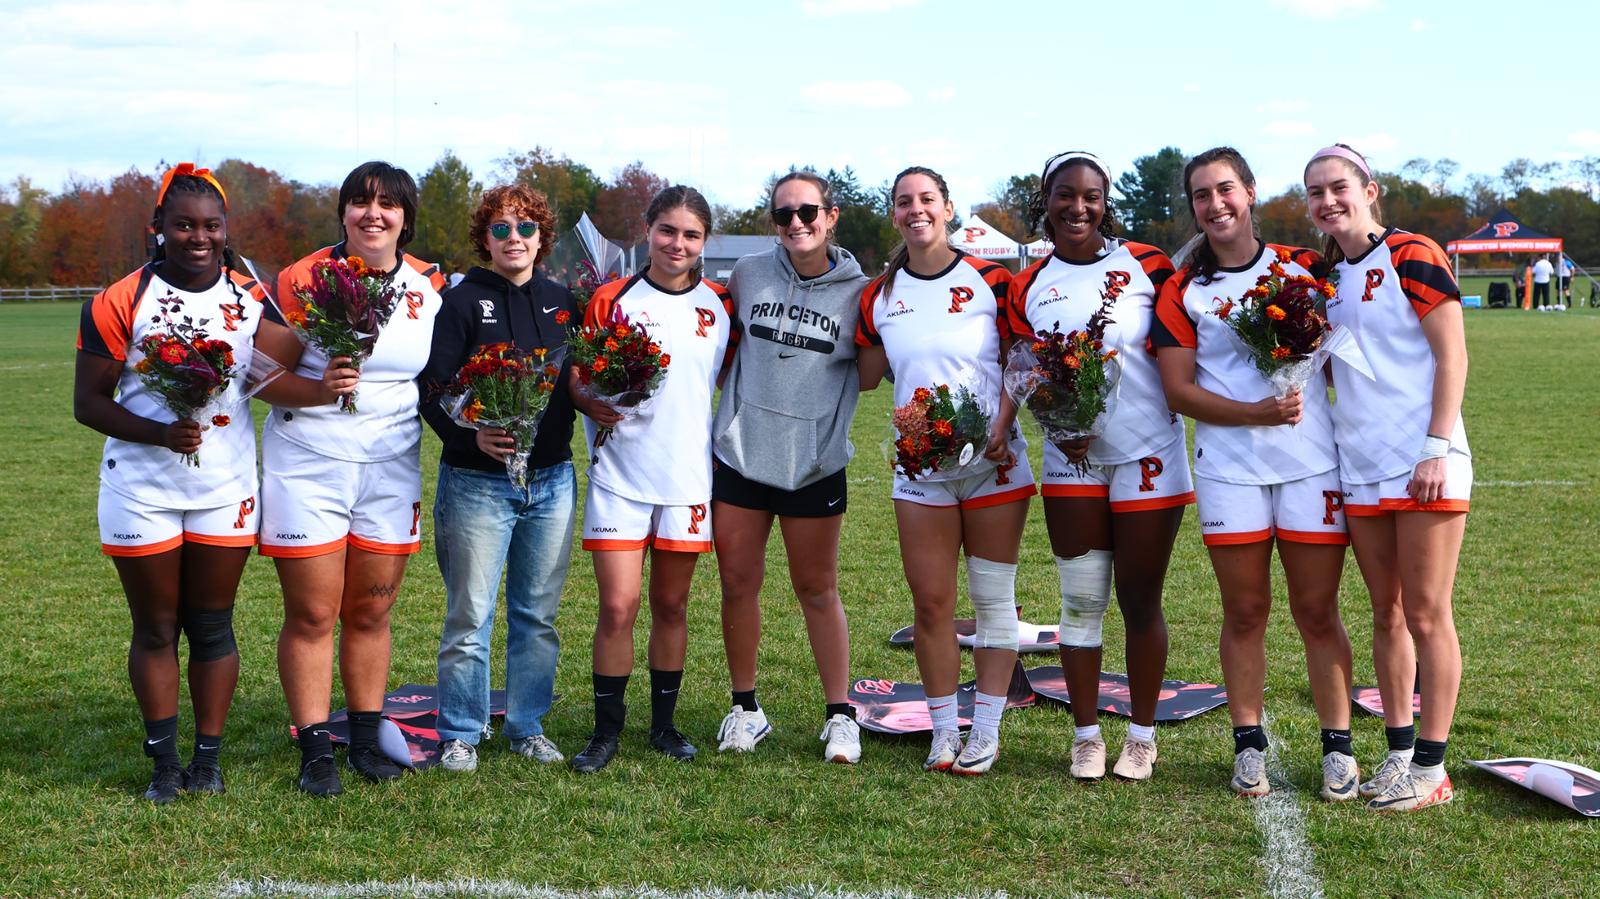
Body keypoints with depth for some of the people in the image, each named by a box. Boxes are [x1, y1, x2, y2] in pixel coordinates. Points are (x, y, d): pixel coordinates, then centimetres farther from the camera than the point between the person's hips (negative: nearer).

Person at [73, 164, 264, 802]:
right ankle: (164, 761, 17)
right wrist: (158, 432, -22)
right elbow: (88, 402, -7)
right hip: (141, 490, -2)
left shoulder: (252, 299, 2)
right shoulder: (119, 304, -8)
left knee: (213, 626, 8)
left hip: (225, 487, 2)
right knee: (155, 628, 7)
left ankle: (208, 758, 17)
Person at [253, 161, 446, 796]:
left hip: (392, 466, 3)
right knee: (312, 613, 0)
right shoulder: (304, 280, -6)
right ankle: (314, 749, 8)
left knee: (371, 609, 9)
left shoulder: (430, 285, 6)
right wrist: (318, 390, -25)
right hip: (307, 464, -3)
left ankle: (367, 737, 19)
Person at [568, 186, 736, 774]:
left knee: (671, 605, 10)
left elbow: (731, 381, 15)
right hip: (620, 473, -2)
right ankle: (607, 730, 9)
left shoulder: (720, 306, 6)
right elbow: (578, 381, 2)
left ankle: (664, 724, 24)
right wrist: (595, 404, -18)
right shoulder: (611, 300, -1)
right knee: (618, 607, -6)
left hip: (689, 474, 2)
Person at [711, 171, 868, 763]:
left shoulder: (857, 291, -3)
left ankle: (840, 714, 18)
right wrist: (737, 388, 8)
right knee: (738, 585, 7)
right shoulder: (748, 275, 2)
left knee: (818, 590, 7)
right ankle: (745, 708, 22)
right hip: (740, 451, 2)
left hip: (814, 463, -2)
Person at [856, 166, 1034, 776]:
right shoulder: (879, 295, 7)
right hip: (920, 468, 2)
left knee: (993, 598, 4)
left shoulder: (990, 281, -2)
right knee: (931, 601, 3)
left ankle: (986, 731, 13)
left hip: (994, 462, -2)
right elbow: (865, 376, 13)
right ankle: (943, 730, 14)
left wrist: (1000, 429, -15)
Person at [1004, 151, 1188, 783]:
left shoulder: (1145, 266, -4)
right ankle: (1086, 735, 18)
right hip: (1073, 460, 2)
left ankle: (1142, 735, 19)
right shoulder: (1028, 287, 4)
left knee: (1140, 600, 5)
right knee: (1081, 602, 6)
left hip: (1149, 454, -2)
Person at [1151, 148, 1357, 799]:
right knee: (1244, 612, 6)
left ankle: (1338, 746, 13)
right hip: (1229, 470, 0)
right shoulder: (1182, 291, 5)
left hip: (1312, 464, 0)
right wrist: (1256, 413, -14)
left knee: (1317, 611, 3)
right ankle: (1249, 744, 17)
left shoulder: (1304, 268, 7)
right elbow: (1179, 390, -1)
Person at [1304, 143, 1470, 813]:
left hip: (1424, 464, -6)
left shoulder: (1411, 256, -6)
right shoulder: (1327, 278, 13)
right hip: (1361, 469, 6)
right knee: (1386, 613, 11)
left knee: (1426, 615, -2)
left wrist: (1436, 449, -16)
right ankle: (1399, 752, 20)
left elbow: (1452, 356, -9)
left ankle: (1430, 768, 5)